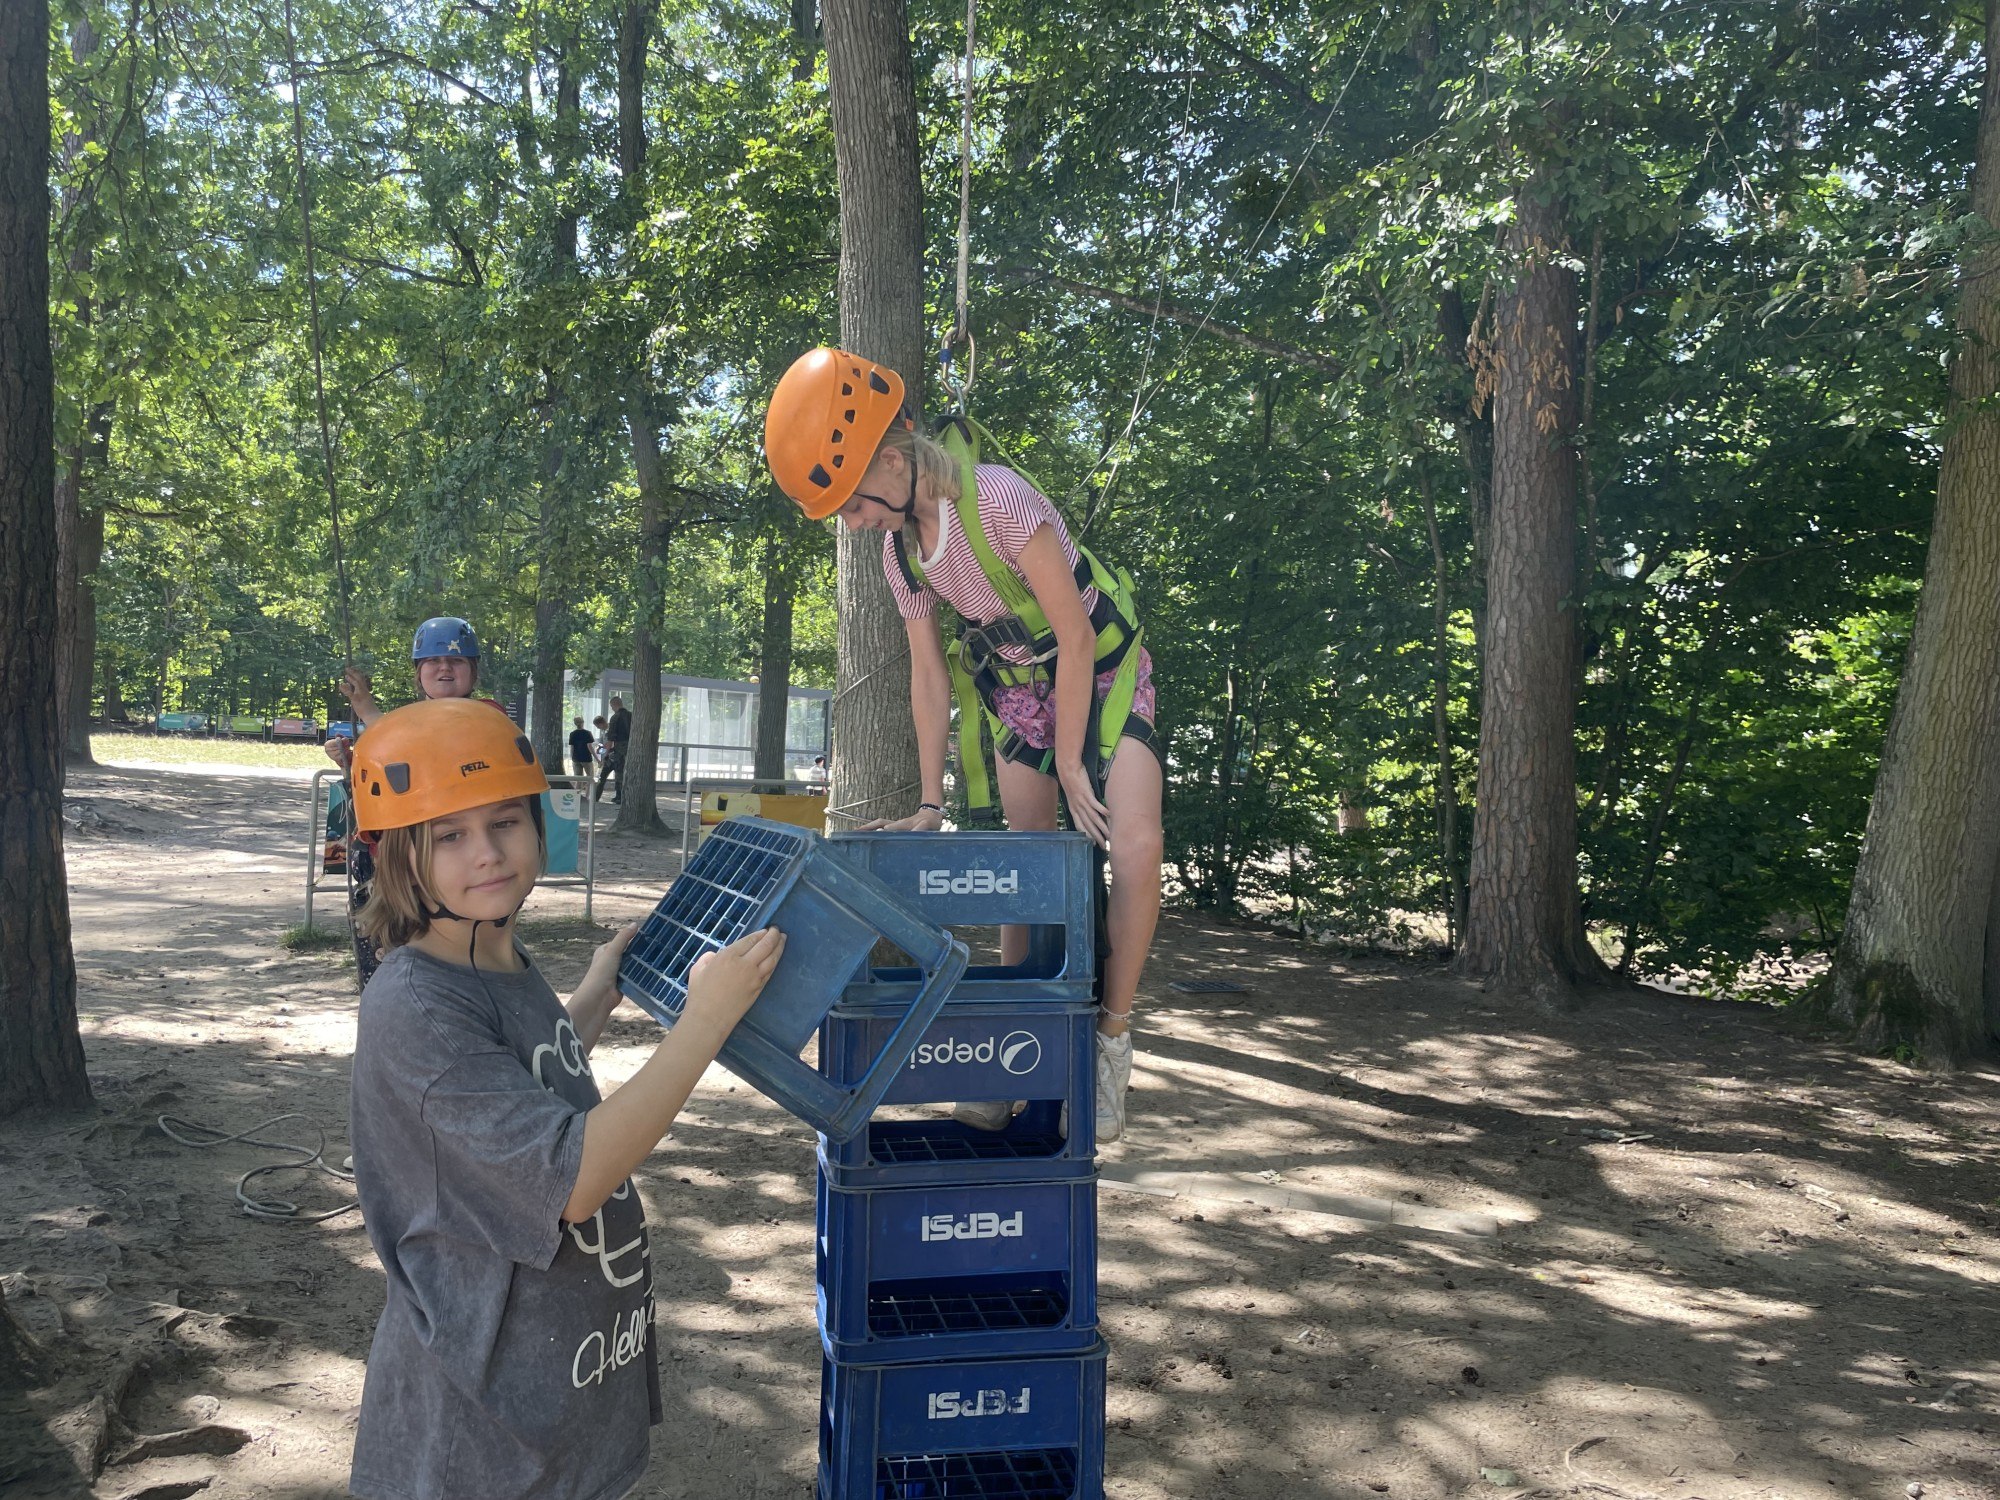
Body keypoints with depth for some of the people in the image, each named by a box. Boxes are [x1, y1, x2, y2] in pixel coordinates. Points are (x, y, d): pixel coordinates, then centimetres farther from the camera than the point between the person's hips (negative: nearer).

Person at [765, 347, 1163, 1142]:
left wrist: (1068, 762, -18)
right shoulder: (898, 549, -6)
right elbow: (928, 675, 1)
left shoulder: (998, 498, -29)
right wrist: (930, 804, -1)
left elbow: (1076, 635, -24)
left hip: (1104, 670, -6)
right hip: (1019, 687, 6)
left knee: (1133, 844, -24)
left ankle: (1112, 1037, -9)